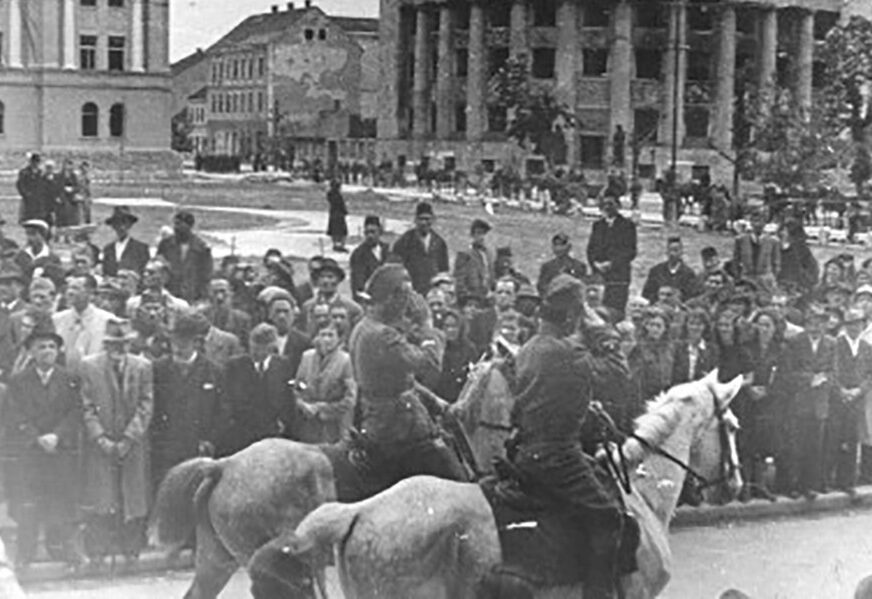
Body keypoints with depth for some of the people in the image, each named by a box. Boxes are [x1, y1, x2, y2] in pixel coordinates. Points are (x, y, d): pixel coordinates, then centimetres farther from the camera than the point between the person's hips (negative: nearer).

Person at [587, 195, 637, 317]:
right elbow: (591, 248, 14)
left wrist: (611, 264, -13)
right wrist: (595, 263, -6)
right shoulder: (597, 226, 16)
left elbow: (630, 252, -4)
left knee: (616, 311, -10)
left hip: (619, 275, -4)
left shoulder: (627, 225, 2)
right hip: (599, 273, 4)